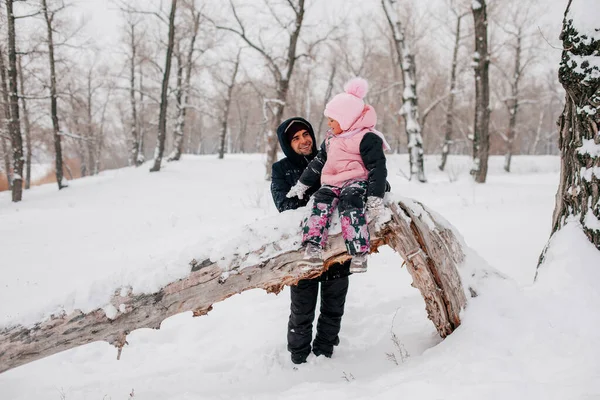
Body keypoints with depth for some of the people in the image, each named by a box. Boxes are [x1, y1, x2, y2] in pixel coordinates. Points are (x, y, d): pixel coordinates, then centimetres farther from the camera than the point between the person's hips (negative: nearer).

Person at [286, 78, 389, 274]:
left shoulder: (367, 138, -8)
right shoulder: (331, 137, 18)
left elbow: (377, 168, -12)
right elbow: (319, 161, 27)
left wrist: (375, 198, -19)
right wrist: (302, 184, 27)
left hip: (356, 181, -7)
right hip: (331, 182, 7)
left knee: (350, 204, -33)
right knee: (321, 203, -21)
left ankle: (359, 253, -42)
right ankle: (313, 245, -33)